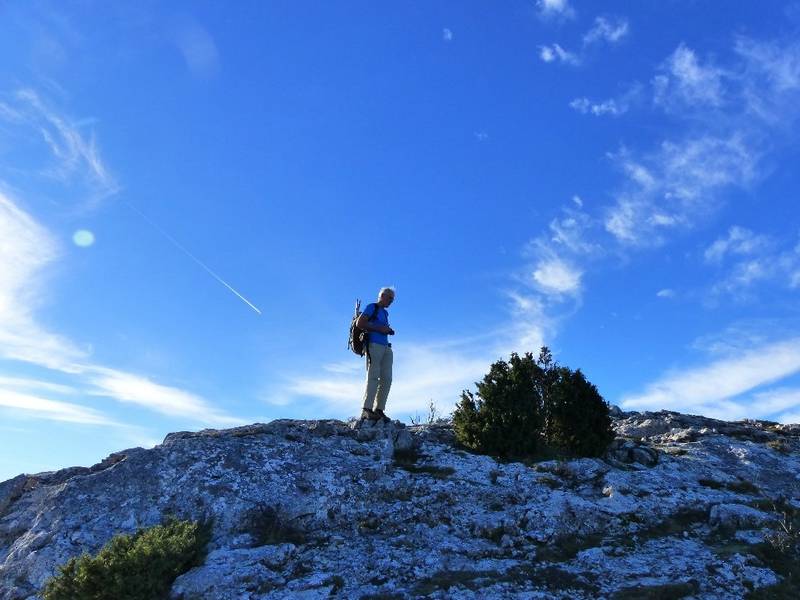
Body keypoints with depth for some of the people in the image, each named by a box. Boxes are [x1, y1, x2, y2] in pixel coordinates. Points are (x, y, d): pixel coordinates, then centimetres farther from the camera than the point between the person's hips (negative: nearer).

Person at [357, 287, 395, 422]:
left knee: (386, 378, -3)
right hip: (374, 345, -8)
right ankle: (366, 410, -22)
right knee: (373, 376, -17)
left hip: (386, 348, 8)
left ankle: (379, 410, -5)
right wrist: (379, 329, -9)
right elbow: (359, 324, -8)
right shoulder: (372, 307, 4)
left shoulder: (385, 312, 27)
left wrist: (389, 330, 14)